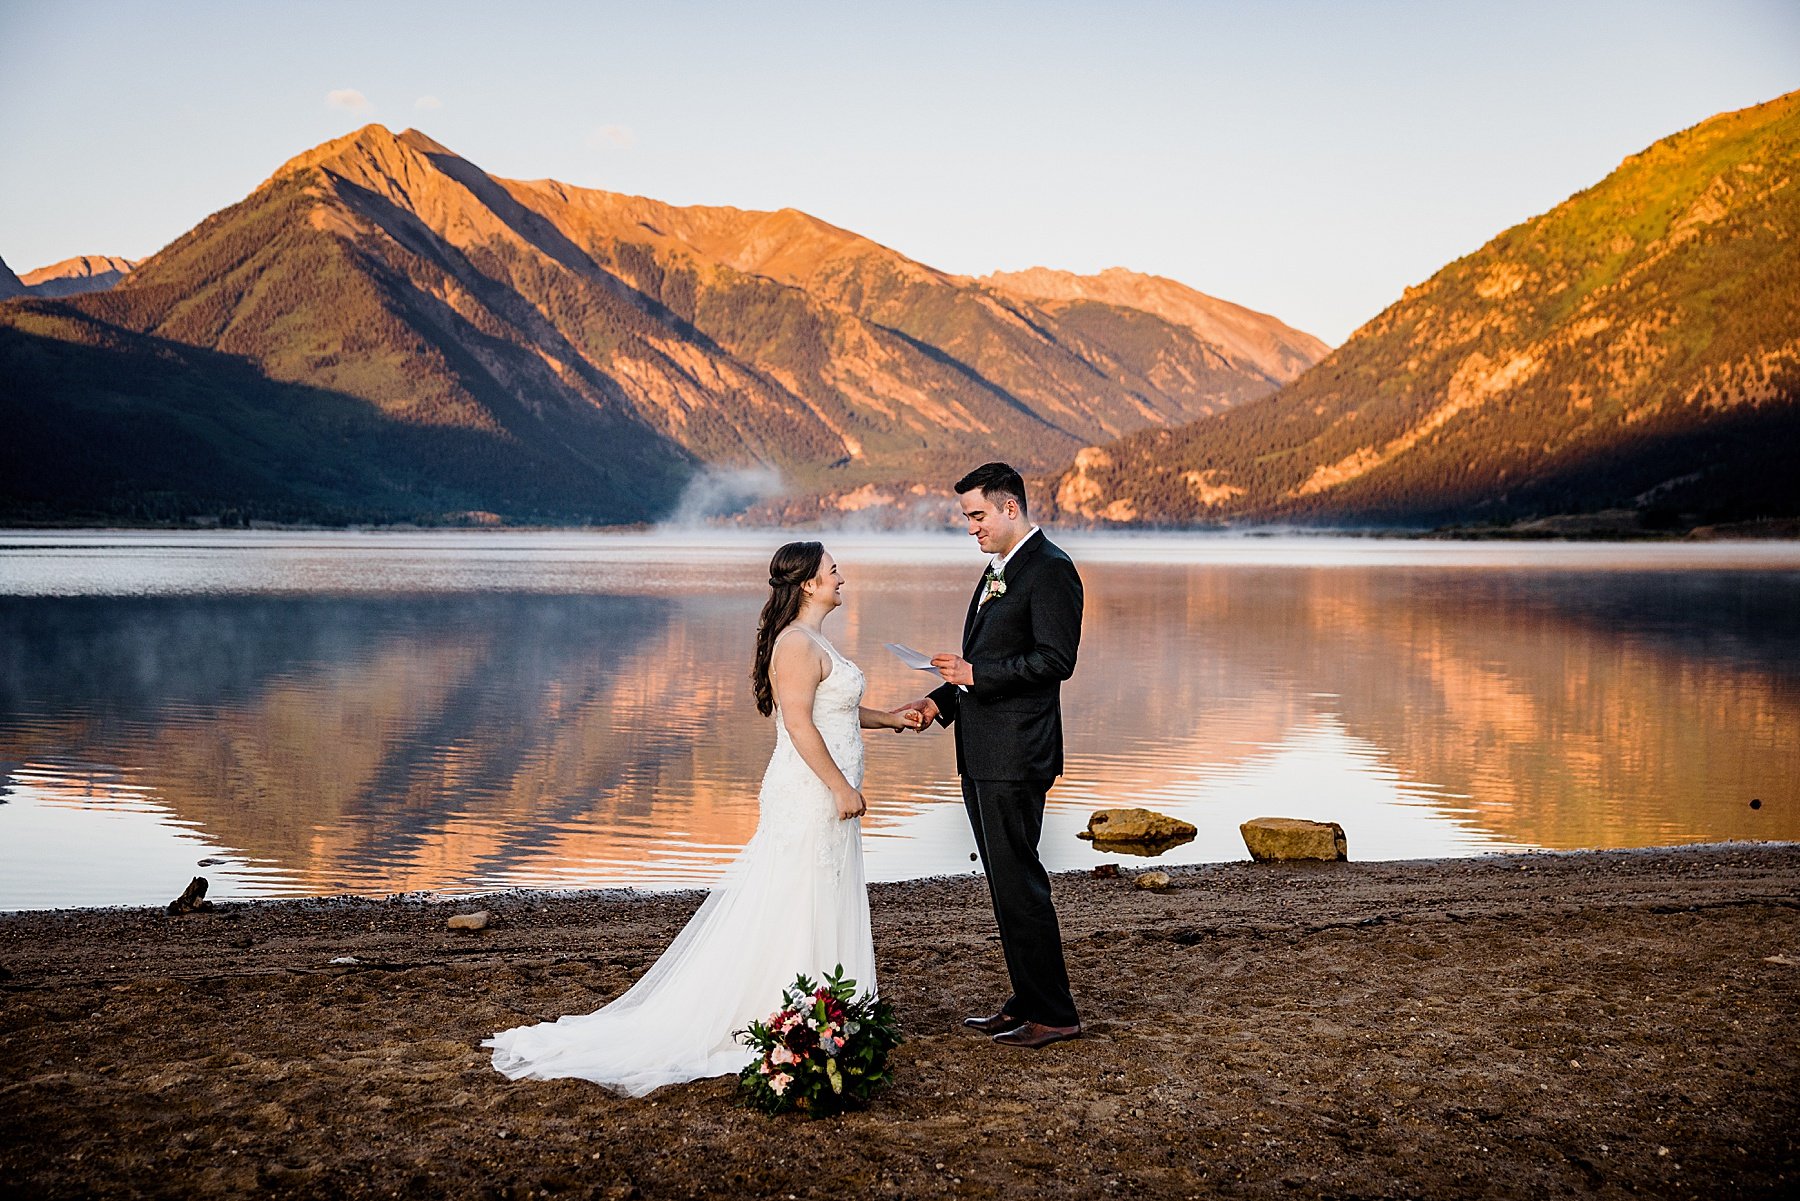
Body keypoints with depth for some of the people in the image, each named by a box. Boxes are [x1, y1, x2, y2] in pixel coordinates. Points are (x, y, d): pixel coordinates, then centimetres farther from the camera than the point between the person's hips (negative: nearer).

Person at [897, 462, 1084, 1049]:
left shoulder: (1051, 569, -12)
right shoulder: (998, 568, 19)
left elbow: (1057, 659, -20)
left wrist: (975, 673, -18)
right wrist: (941, 700, 10)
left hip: (1015, 756, -10)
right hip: (981, 753, 10)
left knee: (1018, 881, -6)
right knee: (1006, 883, 14)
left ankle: (1053, 1015, 3)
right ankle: (1026, 1002, 24)